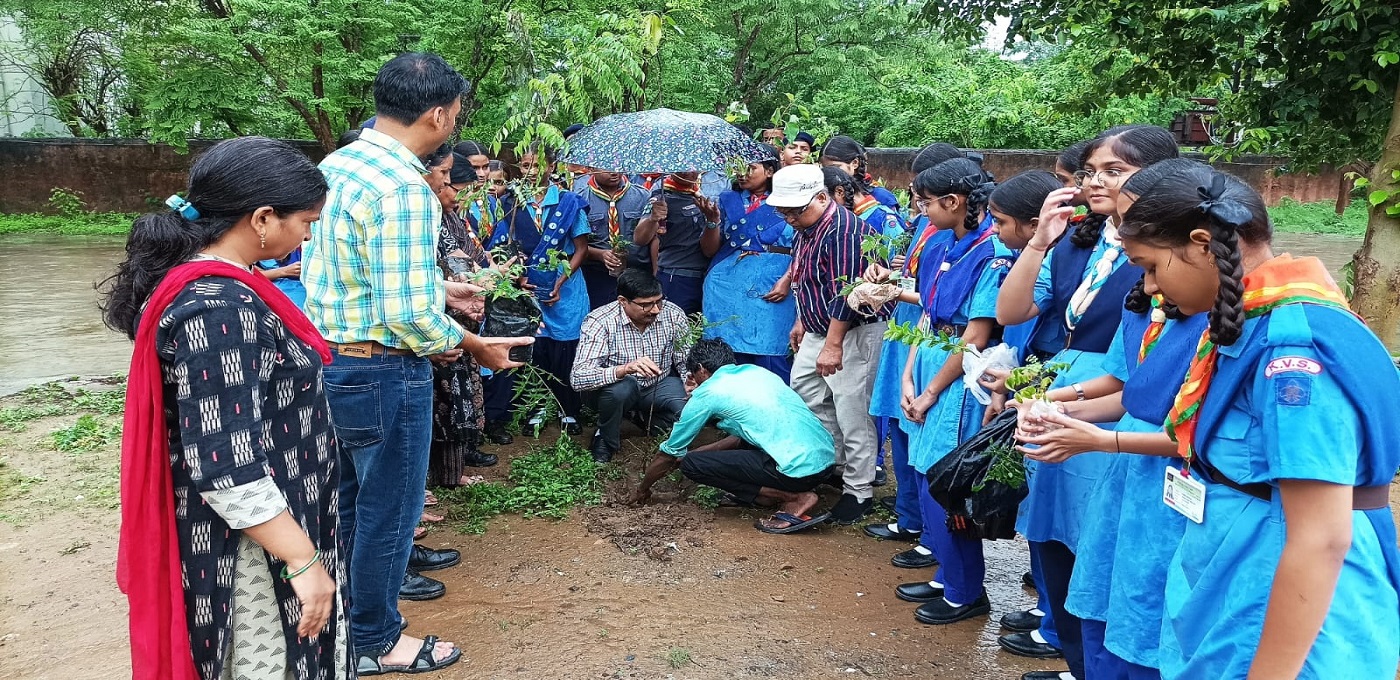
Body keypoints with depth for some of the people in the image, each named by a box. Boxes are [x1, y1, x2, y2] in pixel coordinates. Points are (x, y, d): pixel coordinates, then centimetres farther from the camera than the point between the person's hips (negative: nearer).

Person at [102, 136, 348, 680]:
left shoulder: (203, 283, 4)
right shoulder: (220, 312, -27)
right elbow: (227, 469, -29)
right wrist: (304, 561, -23)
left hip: (254, 530, 10)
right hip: (252, 548, -10)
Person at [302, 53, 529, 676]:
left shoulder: (335, 164, 5)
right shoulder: (403, 189, -23)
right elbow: (408, 316, -25)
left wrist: (438, 290, 16)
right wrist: (476, 346, -9)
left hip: (325, 361, 9)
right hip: (382, 374, -9)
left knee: (347, 502, 24)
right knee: (388, 511, 10)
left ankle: (338, 619, 42)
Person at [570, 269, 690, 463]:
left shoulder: (672, 314, -16)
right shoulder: (600, 322, -26)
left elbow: (687, 360, -5)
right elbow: (577, 378, -35)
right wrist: (625, 369, -51)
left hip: (659, 385, 3)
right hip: (618, 388, -3)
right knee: (619, 387, -37)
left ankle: (653, 423, 11)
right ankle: (606, 440, -5)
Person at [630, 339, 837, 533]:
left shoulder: (707, 393, 2)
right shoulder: (757, 371, 20)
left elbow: (670, 452, 14)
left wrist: (643, 488, 30)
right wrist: (696, 451, 35)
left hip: (800, 468, -9)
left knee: (692, 464, -1)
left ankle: (794, 499, -4)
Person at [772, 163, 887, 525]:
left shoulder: (844, 231, -24)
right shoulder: (805, 227, 7)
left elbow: (845, 293, -26)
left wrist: (832, 345, -24)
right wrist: (801, 322, 23)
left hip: (853, 333, -10)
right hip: (818, 330, 10)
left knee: (852, 414, -5)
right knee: (806, 396, 16)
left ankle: (858, 492, 7)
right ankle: (834, 464, 32)